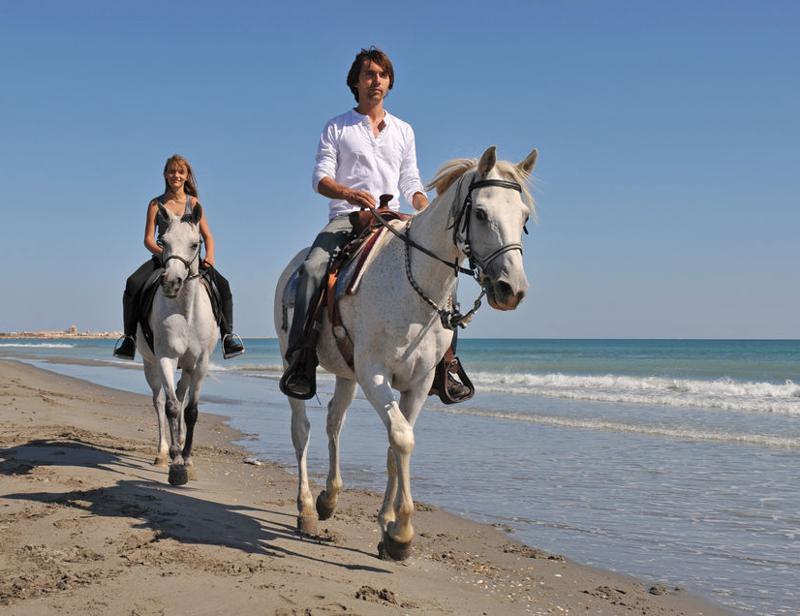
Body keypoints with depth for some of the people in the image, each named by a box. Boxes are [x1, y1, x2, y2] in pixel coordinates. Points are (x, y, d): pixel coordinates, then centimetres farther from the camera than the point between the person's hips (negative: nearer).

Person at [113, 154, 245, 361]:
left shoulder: (193, 203, 8)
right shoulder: (156, 204, 6)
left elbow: (207, 236, 4)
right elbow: (148, 239, 0)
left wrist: (209, 256, -17)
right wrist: (163, 252, -22)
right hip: (161, 257, 0)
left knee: (222, 284, -25)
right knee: (133, 283, -28)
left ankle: (228, 334, -18)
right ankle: (129, 337, -17)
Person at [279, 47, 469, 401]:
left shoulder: (403, 131, 20)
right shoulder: (336, 128, 11)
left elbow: (411, 183, 17)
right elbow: (320, 178, 0)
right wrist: (349, 193, -22)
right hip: (346, 219, -3)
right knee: (312, 268, -30)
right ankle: (300, 361, -28)